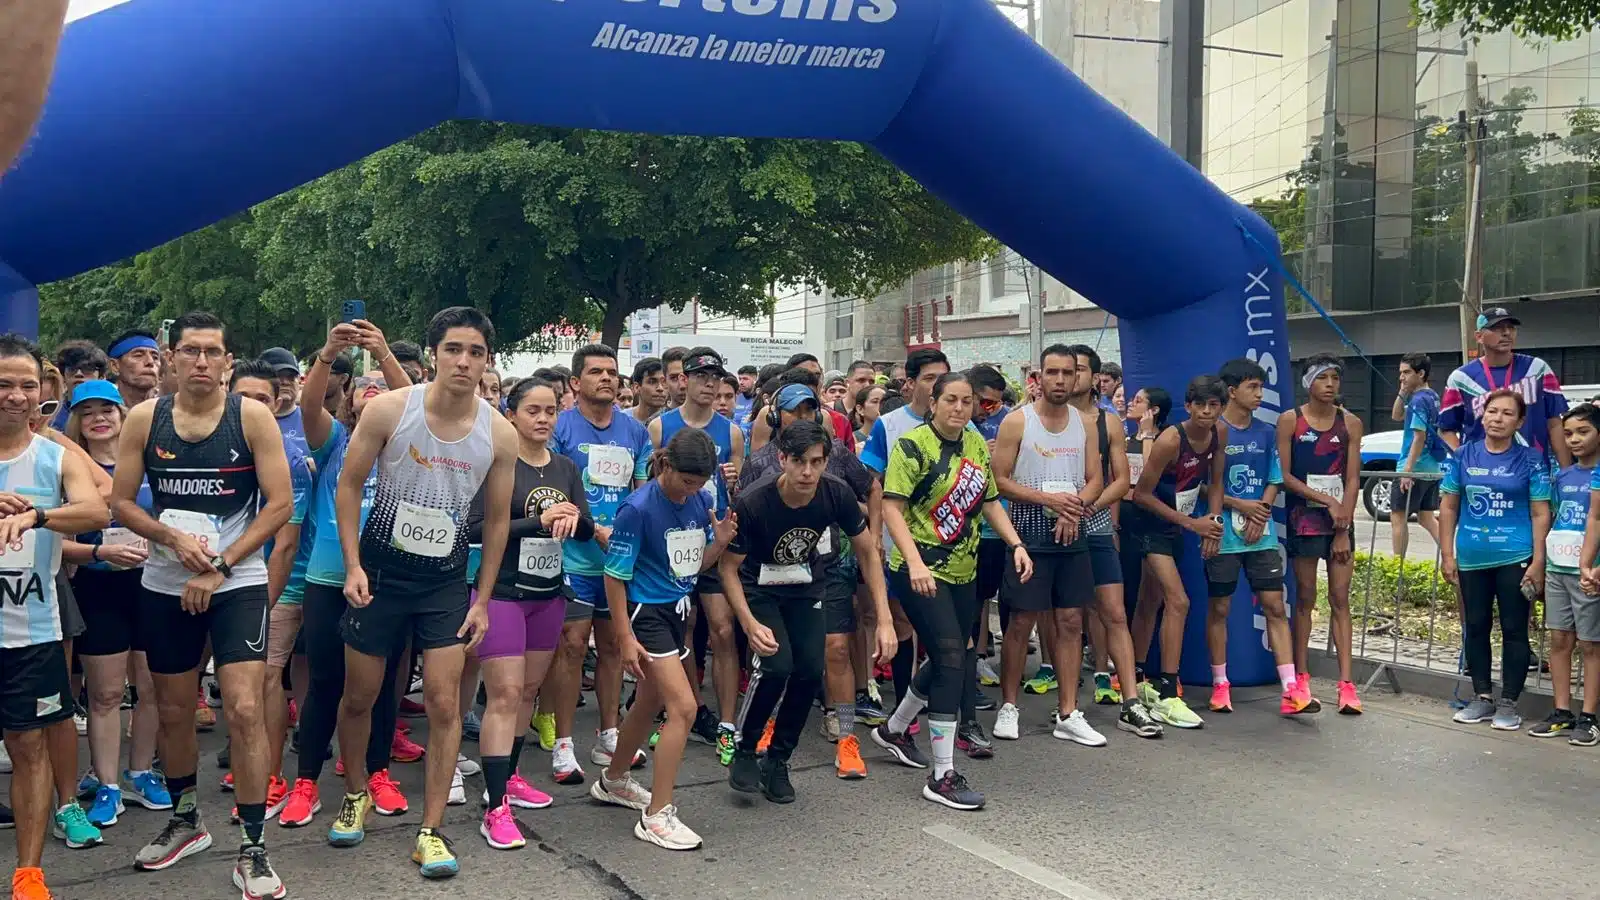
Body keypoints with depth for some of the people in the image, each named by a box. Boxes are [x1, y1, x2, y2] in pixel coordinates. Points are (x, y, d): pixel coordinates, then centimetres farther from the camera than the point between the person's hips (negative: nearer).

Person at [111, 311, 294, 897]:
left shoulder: (252, 417, -7)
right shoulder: (144, 419, 1)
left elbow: (280, 503, -9)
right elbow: (121, 502, 4)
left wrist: (220, 567, -13)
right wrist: (173, 539, -14)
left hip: (239, 582, -3)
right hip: (164, 585, 3)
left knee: (244, 709, -12)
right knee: (172, 710, 15)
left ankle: (253, 850, -2)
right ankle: (186, 822, 37)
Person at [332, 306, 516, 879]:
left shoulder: (500, 435, -8)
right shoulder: (389, 410, -13)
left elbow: (497, 520, 2)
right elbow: (349, 485, -4)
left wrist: (482, 600, 2)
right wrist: (353, 565, -11)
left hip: (446, 580, 1)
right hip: (380, 570, 0)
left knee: (444, 705, -4)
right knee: (359, 696, 11)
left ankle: (431, 832, 7)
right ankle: (356, 794, 37)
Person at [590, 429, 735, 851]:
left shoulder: (700, 502, 0)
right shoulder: (638, 508, -19)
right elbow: (614, 575, -15)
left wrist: (719, 542, -10)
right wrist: (625, 637, -16)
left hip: (677, 610, 8)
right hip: (646, 612, -8)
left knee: (650, 704, 21)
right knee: (683, 707, -14)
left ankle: (614, 781, 44)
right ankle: (657, 816, -5)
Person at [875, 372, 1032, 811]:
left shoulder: (976, 444, 8)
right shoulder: (912, 445, -13)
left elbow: (989, 501, 16)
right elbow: (891, 507, -19)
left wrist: (1016, 544, 3)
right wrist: (915, 562, -30)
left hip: (962, 571, 8)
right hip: (920, 572, -8)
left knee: (958, 662, 16)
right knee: (951, 659, -14)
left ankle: (893, 729, 40)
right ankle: (942, 776, -6)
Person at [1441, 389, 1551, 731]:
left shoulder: (1530, 459, -3)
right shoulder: (1464, 455, 3)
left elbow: (1540, 514, -3)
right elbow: (1448, 507, 7)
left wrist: (1538, 562, -9)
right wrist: (1447, 555, 2)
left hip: (1515, 558, -3)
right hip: (1471, 559, 3)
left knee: (1514, 630, 3)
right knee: (1475, 628, 11)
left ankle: (1508, 703, 13)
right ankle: (1482, 697, 23)